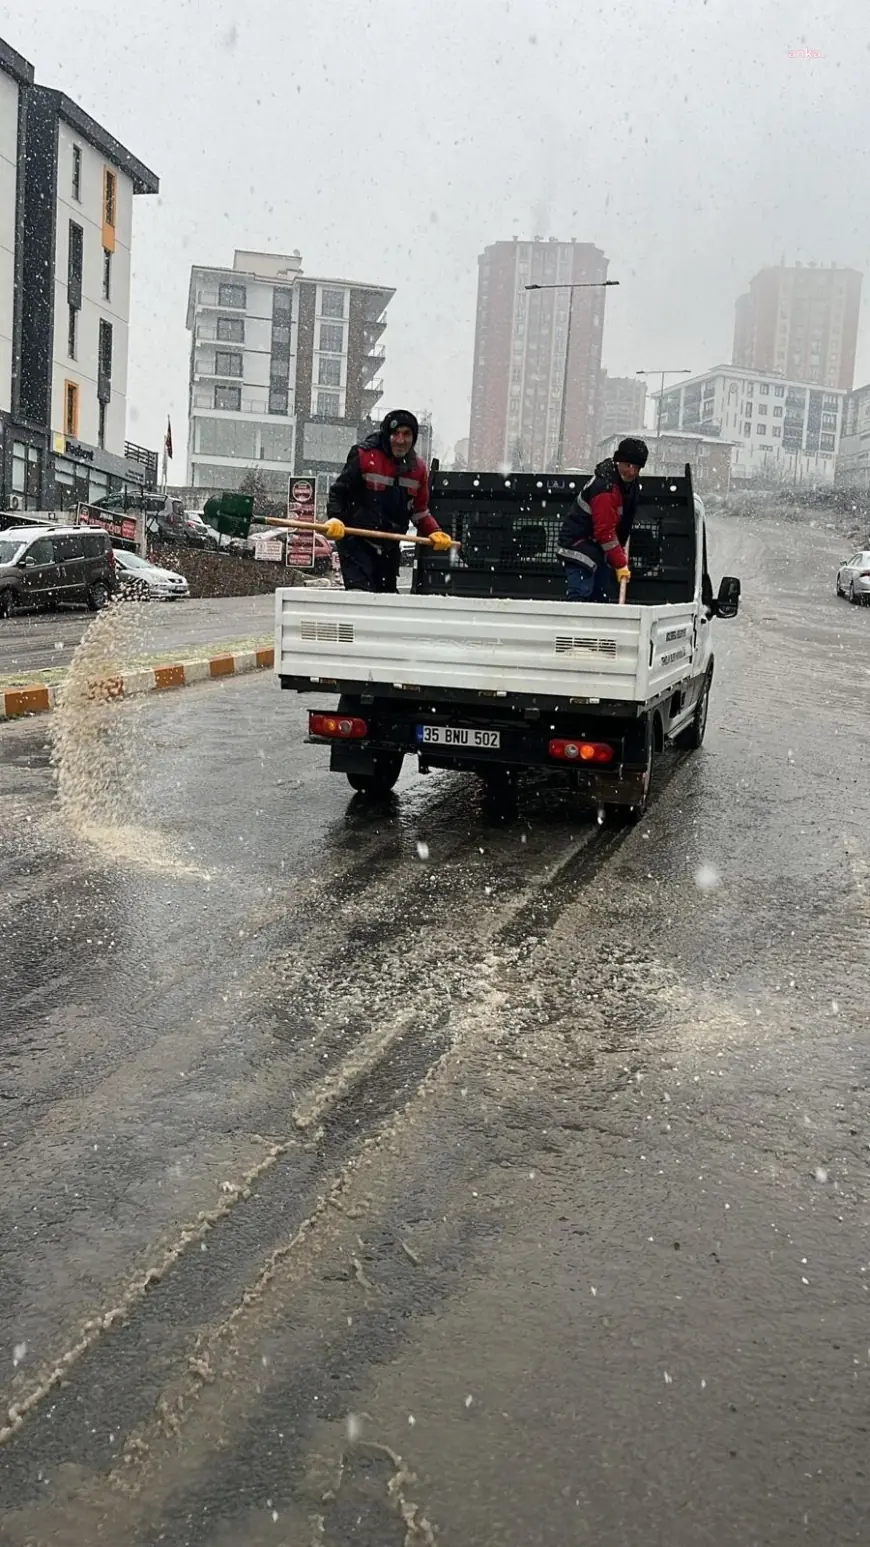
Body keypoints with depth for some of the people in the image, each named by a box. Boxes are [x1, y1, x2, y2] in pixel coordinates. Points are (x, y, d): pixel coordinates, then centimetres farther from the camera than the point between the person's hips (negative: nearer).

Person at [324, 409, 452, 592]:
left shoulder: (418, 468, 5)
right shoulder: (364, 457, -11)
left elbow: (420, 510, 14)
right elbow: (338, 492, -7)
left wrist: (435, 533, -2)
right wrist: (335, 519, -24)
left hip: (390, 549, 6)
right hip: (356, 542, -6)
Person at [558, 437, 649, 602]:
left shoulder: (628, 482, 5)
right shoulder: (605, 486, -26)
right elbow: (605, 531, -27)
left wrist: (621, 552, 24)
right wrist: (620, 563, -23)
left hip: (598, 547, 10)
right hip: (579, 544, -10)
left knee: (603, 597, 10)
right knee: (580, 597, -20)